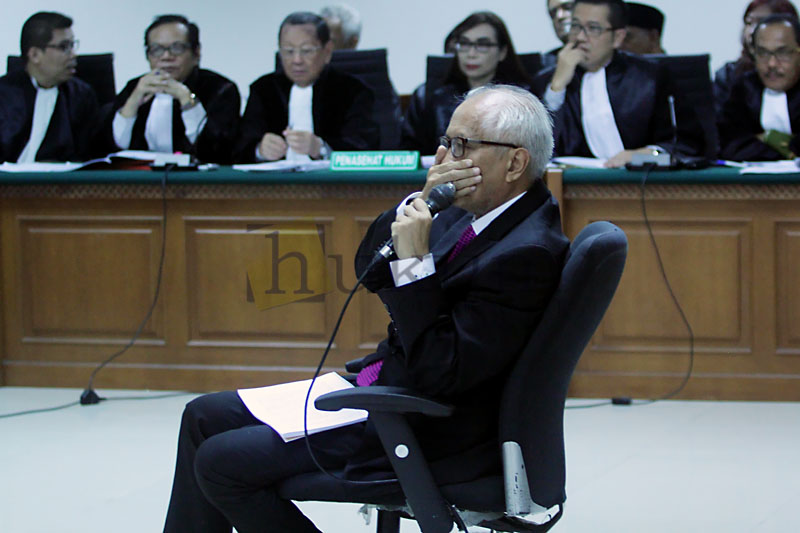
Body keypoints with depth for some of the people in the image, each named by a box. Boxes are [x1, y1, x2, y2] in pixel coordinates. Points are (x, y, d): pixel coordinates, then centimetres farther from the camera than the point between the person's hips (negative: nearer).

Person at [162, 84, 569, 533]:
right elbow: (370, 271, 8)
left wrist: (416, 259, -27)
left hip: (430, 429, -10)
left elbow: (440, 371, -25)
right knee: (205, 416, 12)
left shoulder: (527, 254, -23)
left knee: (222, 462, -12)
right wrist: (422, 202, -9)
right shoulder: (472, 211, 5)